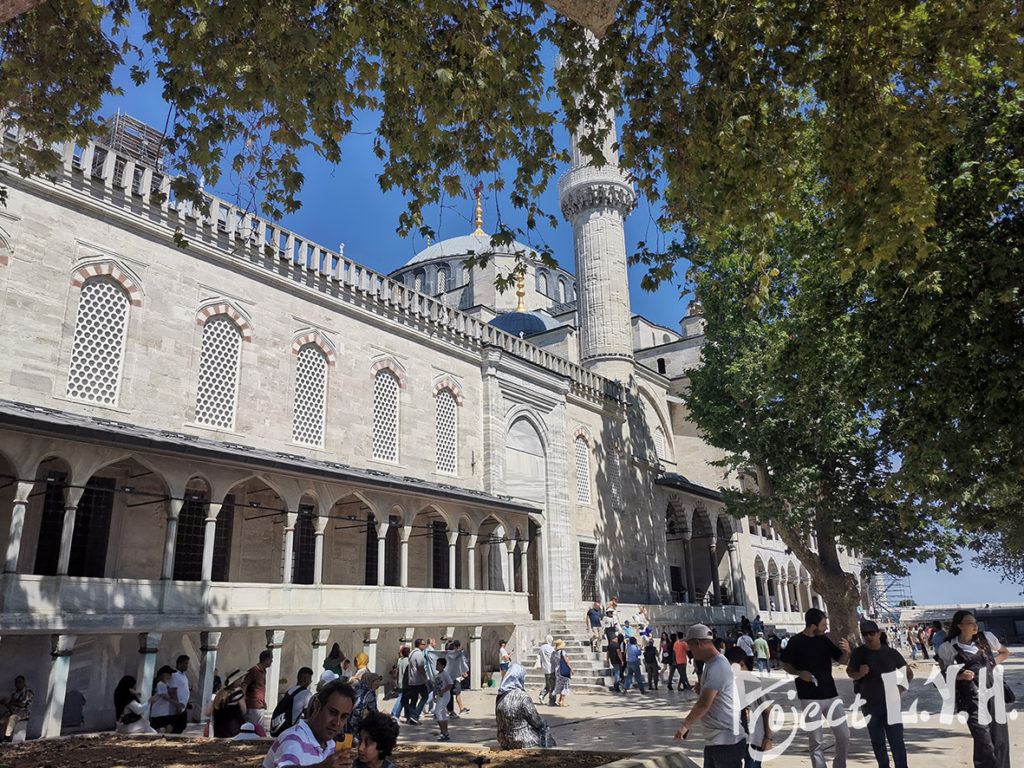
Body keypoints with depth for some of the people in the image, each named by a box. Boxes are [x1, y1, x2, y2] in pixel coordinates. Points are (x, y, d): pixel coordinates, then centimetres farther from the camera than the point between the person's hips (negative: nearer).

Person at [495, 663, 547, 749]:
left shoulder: (500, 696, -2)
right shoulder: (522, 697, -22)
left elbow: (498, 719, 8)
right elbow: (534, 718, -13)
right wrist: (541, 724, 9)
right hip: (521, 742, -6)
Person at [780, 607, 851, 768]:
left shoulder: (824, 640, 7)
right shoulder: (796, 642, -8)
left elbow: (842, 660, 12)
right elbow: (785, 664, 0)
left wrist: (846, 651, -10)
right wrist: (799, 673, -18)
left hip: (831, 695, 5)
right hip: (810, 699, -5)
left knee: (844, 737, 9)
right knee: (816, 743, -1)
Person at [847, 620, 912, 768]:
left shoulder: (891, 653, -3)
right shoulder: (859, 652, -4)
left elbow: (909, 673, 9)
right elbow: (850, 672, -1)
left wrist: (902, 687, -7)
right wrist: (860, 673, -22)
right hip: (869, 705, 1)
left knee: (896, 740, -2)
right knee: (877, 741, 12)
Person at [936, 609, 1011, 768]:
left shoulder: (986, 637, 6)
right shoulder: (948, 647, -2)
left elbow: (1005, 653, 23)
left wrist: (995, 661, 4)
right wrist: (960, 676, -13)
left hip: (993, 693, 4)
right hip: (971, 699, -4)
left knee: (1000, 740, 5)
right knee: (984, 743, -10)